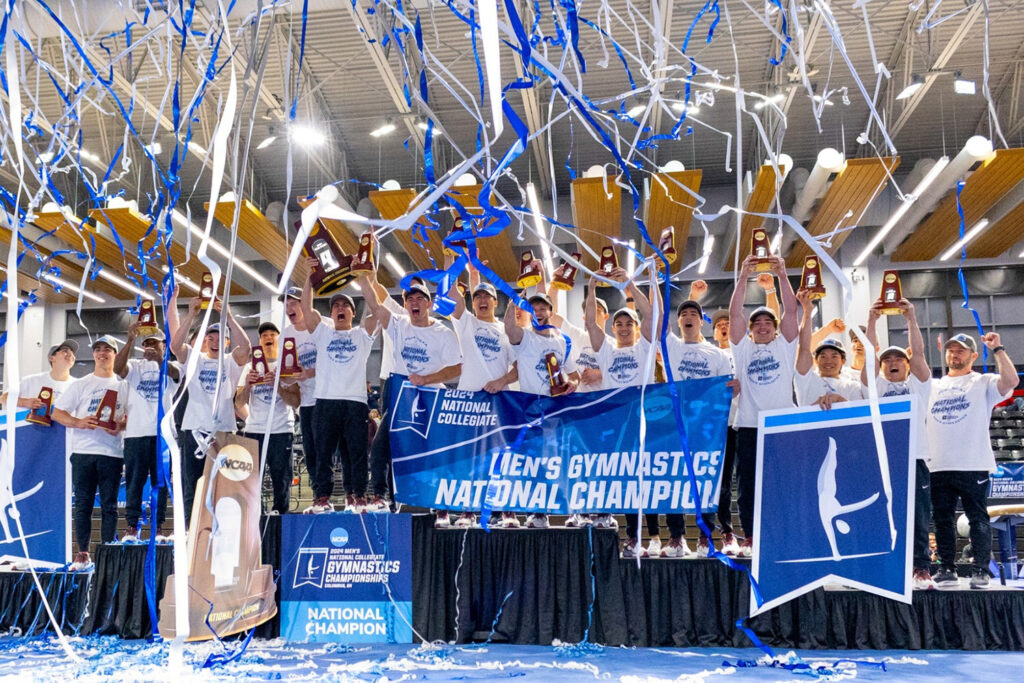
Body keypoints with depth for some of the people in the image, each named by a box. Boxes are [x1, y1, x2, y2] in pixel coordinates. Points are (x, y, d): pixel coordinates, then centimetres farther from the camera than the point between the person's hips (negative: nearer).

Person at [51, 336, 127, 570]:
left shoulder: (123, 385, 10)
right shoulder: (81, 384, 10)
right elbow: (57, 413, 6)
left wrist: (121, 426, -12)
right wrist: (79, 422, -12)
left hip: (112, 452, 0)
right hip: (83, 450, 1)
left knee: (109, 505, 2)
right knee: (83, 504, 2)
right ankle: (83, 554, 9)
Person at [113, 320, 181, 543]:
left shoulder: (171, 366, 10)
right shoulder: (135, 366, 11)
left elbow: (175, 373, -15)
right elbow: (118, 368, -11)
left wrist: (159, 359, -35)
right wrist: (130, 340, -22)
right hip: (136, 432, 0)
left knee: (161, 481, 4)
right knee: (134, 481, 2)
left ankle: (158, 528, 9)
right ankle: (131, 527, 8)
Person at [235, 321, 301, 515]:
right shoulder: (251, 367, 15)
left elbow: (296, 402, -3)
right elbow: (239, 404, 9)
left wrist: (277, 385, -16)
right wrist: (247, 384, -9)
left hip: (282, 431, -2)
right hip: (253, 431, 2)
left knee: (281, 480, -1)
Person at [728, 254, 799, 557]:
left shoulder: (784, 346, 14)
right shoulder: (743, 348, 14)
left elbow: (791, 310, 4)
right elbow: (734, 313, 4)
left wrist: (782, 275, -3)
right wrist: (743, 277, -2)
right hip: (749, 425, 1)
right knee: (748, 483, 2)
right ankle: (749, 539, 9)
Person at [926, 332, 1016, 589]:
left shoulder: (984, 382, 6)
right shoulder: (933, 386, 19)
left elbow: (1011, 380, -13)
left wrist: (997, 350, -11)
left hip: (973, 466, -4)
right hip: (938, 467, 4)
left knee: (978, 519, -1)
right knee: (942, 519, 6)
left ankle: (980, 570, 6)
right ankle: (947, 569, 13)